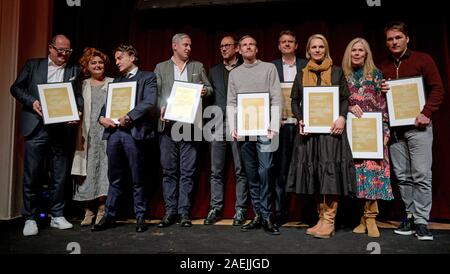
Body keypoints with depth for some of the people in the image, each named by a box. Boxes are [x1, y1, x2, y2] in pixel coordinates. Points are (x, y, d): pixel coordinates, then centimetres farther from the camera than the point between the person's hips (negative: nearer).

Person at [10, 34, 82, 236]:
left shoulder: (74, 70, 12)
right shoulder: (33, 65, 10)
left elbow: (78, 96, 9)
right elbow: (16, 88, 8)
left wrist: (77, 111, -10)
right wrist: (32, 102, -9)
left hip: (62, 128, 1)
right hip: (37, 128, -1)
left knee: (60, 175, 7)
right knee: (32, 175, 2)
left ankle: (57, 216, 19)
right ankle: (30, 218, 14)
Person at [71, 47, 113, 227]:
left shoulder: (113, 84, 11)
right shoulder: (82, 85, 15)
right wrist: (79, 134, -1)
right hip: (89, 134, 1)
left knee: (105, 170, -4)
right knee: (88, 171, 0)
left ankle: (102, 212, 2)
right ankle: (89, 212, 9)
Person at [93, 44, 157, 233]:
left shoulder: (147, 77, 6)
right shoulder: (116, 81, 24)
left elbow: (149, 103, -9)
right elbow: (107, 103, 21)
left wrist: (128, 117, -15)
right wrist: (102, 117, 0)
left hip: (134, 132, -5)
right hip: (113, 132, 5)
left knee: (138, 179, 2)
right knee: (114, 179, 9)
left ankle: (140, 218, 12)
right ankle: (109, 216, 17)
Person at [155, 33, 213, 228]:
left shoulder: (198, 66, 16)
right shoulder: (161, 68, 13)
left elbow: (209, 88, 16)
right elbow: (155, 93, 7)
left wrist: (205, 91, -7)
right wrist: (161, 108, -12)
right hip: (168, 124, 0)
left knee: (187, 171, -1)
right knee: (169, 170, 3)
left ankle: (184, 212, 7)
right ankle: (170, 211, 11)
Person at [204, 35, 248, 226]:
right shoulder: (214, 71, 19)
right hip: (218, 124, 4)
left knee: (241, 170, 1)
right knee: (216, 170, 6)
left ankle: (240, 210, 9)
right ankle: (215, 209, 14)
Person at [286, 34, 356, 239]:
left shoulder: (337, 72, 10)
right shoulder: (301, 74, 14)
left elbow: (345, 98, 6)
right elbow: (295, 101, 11)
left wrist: (341, 117, -12)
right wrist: (300, 119, -6)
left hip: (331, 127, -2)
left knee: (330, 170, -9)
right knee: (313, 172, 2)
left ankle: (329, 221, -3)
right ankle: (321, 218, 10)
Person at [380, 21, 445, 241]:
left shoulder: (423, 59, 4)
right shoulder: (383, 67, 14)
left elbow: (437, 89, -1)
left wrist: (426, 113, -13)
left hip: (417, 126, -4)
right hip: (394, 128, 4)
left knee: (421, 175, -7)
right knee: (402, 176, 6)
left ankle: (421, 221, 0)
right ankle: (411, 215, 16)